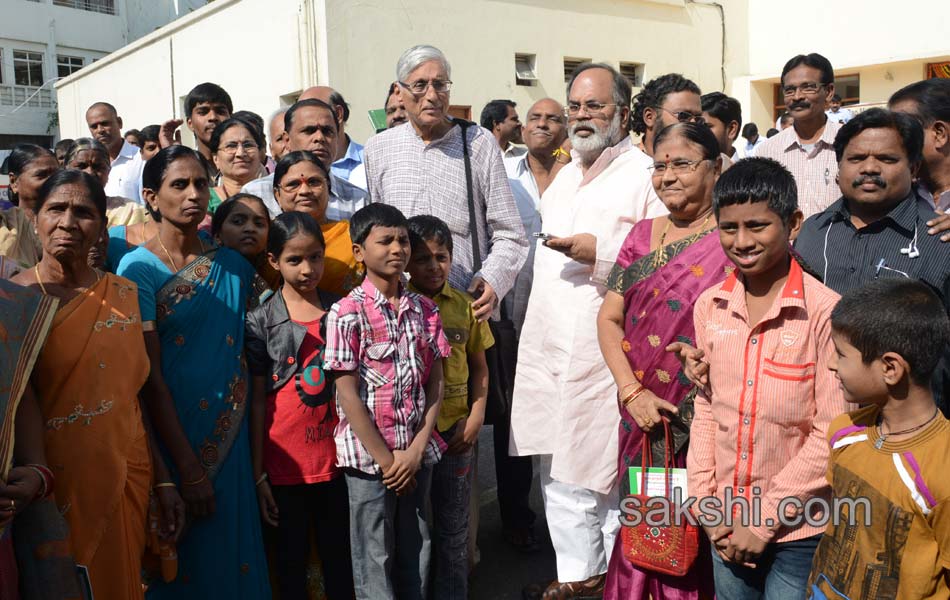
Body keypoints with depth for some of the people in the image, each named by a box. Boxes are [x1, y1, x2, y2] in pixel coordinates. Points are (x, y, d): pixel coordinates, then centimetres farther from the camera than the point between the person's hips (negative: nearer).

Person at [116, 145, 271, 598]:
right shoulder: (139, 268, -7)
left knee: (231, 549, 13)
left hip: (229, 439, 4)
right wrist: (188, 468, -14)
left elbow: (251, 356, 9)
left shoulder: (234, 266, 6)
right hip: (172, 438, -3)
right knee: (183, 562, 8)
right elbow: (150, 375, -11)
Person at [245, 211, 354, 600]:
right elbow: (257, 401, -4)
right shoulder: (261, 321, -4)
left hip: (336, 458, 2)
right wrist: (258, 474, -4)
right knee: (292, 557, 13)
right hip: (285, 462, -2)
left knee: (339, 554, 13)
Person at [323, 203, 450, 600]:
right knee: (375, 560, 9)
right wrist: (386, 459, -11)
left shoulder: (424, 309, 3)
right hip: (369, 455, -4)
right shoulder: (348, 313, -11)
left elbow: (436, 382, 3)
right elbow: (348, 395, -12)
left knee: (416, 554, 16)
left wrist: (416, 450, -6)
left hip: (418, 453, 4)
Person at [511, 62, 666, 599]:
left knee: (612, 472, 2)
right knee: (560, 468, 13)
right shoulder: (565, 177, 20)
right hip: (551, 348, 8)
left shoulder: (645, 176, -6)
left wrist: (602, 253, -21)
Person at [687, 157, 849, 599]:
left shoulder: (824, 311, -15)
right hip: (727, 527, 4)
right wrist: (703, 503, 1)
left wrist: (766, 518, -12)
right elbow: (706, 409, 6)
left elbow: (832, 435, -14)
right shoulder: (710, 306, -1)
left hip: (799, 530, -4)